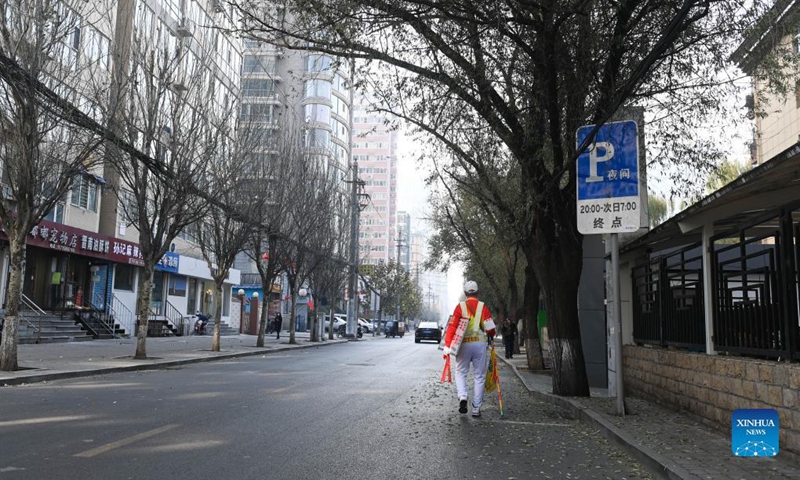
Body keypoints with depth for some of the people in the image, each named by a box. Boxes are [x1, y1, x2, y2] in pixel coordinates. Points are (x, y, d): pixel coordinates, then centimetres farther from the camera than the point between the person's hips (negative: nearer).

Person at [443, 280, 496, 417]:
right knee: (479, 376, 8)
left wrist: (447, 346, -5)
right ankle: (476, 408, 10)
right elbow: (490, 328, -1)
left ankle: (462, 396, -9)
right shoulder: (483, 307, 2)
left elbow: (452, 326, -5)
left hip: (464, 344, 0)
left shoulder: (460, 307, 1)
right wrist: (490, 337, 21)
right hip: (480, 344, 0)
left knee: (460, 372, 15)